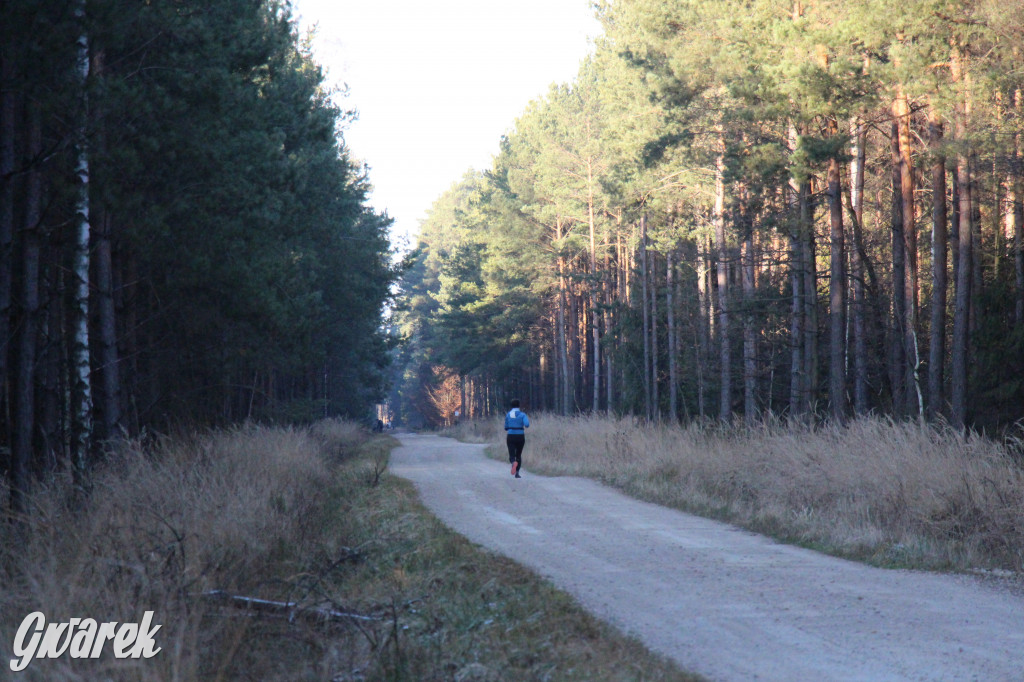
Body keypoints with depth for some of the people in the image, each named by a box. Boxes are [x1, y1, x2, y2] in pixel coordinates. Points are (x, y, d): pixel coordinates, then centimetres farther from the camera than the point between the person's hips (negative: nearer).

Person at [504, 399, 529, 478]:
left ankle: (513, 463, -39)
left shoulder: (508, 415, 3)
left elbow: (506, 428, 9)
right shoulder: (522, 414, -3)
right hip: (520, 437, 0)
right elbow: (527, 424, -18)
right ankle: (517, 473, 15)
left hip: (511, 437, 0)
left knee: (512, 456, -2)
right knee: (518, 455, 20)